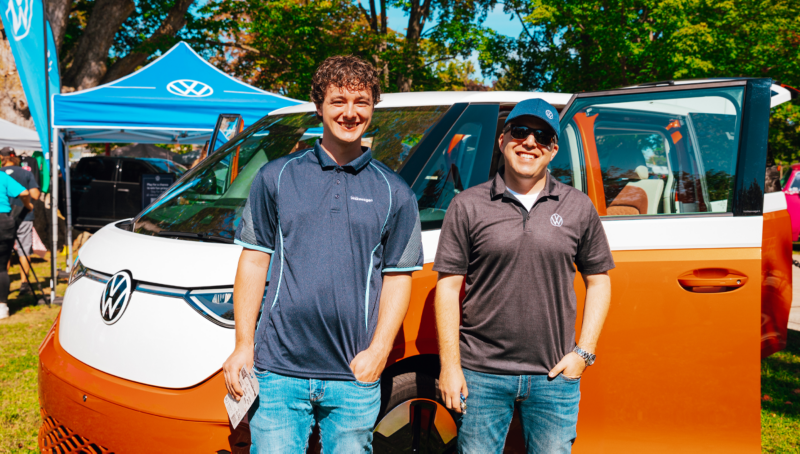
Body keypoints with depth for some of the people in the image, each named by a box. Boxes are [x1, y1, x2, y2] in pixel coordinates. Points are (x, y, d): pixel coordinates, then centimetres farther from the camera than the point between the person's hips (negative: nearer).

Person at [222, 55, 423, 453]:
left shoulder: (394, 193, 7)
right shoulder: (276, 177, 7)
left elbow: (398, 277, 5)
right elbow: (254, 260, 6)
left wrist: (378, 351, -6)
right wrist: (243, 344, 1)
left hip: (354, 377, 1)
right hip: (278, 371, 0)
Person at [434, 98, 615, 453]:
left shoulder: (578, 208, 6)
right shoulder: (468, 206, 1)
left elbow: (598, 280, 11)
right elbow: (448, 287, 0)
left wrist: (584, 352, 1)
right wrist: (449, 366, -5)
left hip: (555, 376, 1)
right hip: (481, 375, -1)